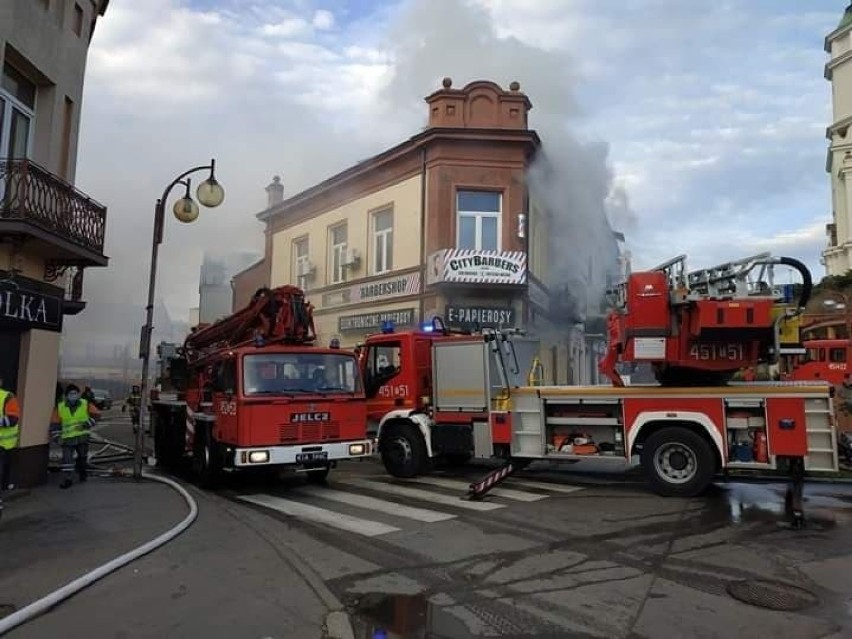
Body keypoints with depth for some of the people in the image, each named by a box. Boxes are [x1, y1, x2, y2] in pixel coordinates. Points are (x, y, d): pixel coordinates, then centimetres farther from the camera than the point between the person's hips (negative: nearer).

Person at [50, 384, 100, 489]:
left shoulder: (86, 404, -2)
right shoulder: (60, 407, 1)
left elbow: (96, 415, 0)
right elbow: (55, 422, 6)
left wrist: (87, 423, -14)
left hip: (82, 436, 1)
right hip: (67, 437, 0)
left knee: (83, 456, 14)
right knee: (67, 458, -8)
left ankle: (82, 472, 39)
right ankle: (67, 479, -1)